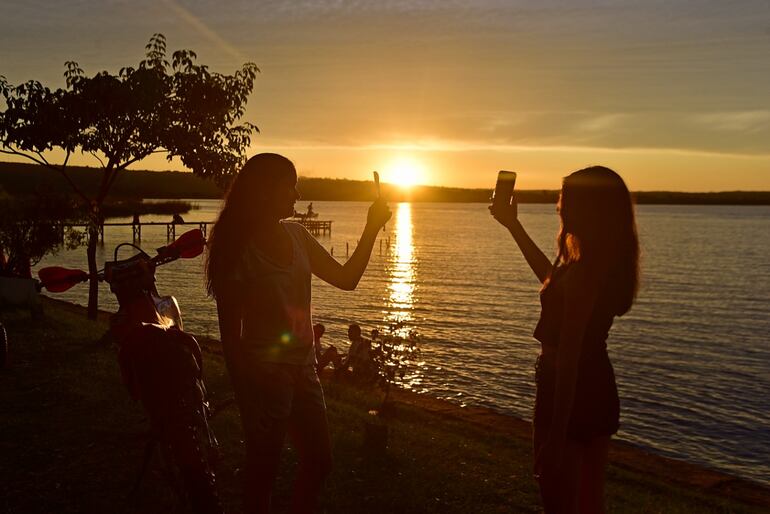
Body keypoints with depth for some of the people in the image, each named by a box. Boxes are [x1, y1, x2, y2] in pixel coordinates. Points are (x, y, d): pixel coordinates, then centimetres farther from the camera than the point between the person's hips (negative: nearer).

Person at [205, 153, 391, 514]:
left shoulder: (296, 235, 5)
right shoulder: (239, 249, -15)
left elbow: (346, 279, 9)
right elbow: (230, 333, -14)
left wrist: (371, 229, 0)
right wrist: (246, 397, -16)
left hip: (303, 367, 7)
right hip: (265, 373, -7)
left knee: (319, 461, 18)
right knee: (263, 469, 9)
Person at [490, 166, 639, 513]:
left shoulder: (583, 273, -24)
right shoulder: (610, 265, 5)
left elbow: (569, 357, -26)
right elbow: (553, 278, 23)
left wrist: (556, 434, -24)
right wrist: (514, 226, 27)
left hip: (569, 395, -9)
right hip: (601, 393, 9)